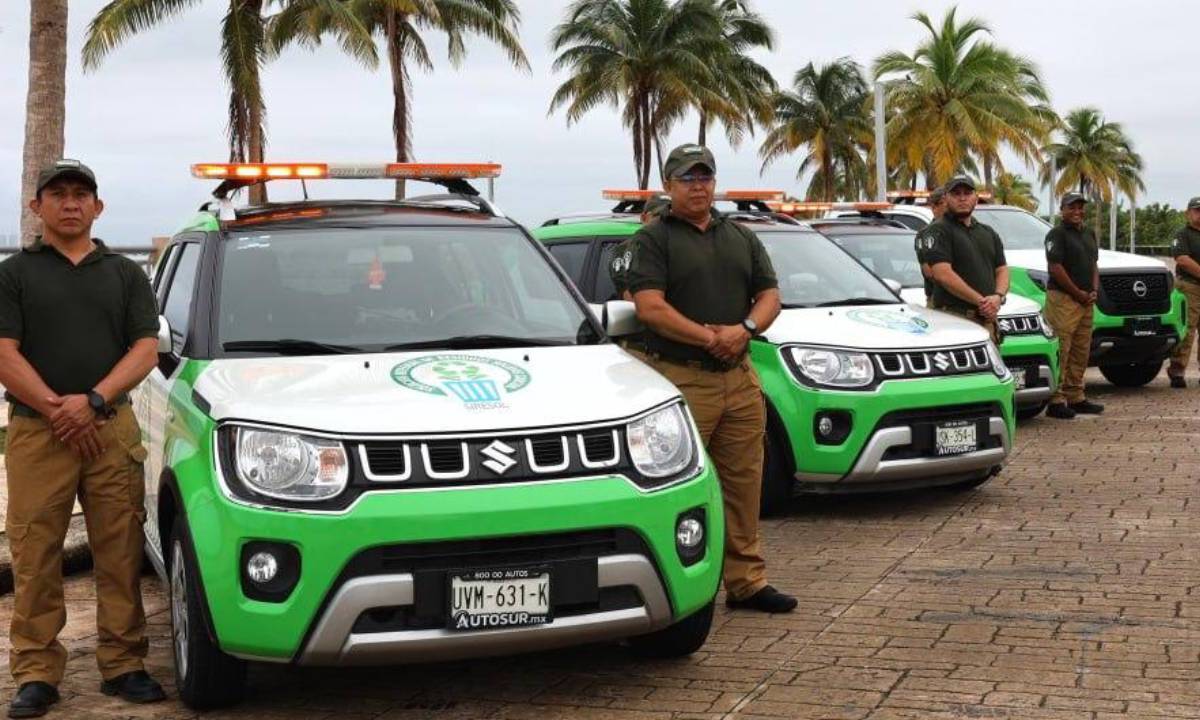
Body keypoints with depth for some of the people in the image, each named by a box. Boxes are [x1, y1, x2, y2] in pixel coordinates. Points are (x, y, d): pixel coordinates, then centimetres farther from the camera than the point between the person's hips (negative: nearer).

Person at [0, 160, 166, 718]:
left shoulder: (125, 274, 14)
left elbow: (145, 349, 5)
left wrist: (93, 401, -10)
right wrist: (58, 411, -11)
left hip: (113, 429, 1)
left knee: (120, 553, 1)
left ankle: (123, 665, 10)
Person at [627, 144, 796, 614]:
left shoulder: (742, 238, 19)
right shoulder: (654, 238, 1)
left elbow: (770, 295, 14)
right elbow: (650, 307, -11)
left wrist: (744, 329, -7)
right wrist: (709, 337, -15)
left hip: (739, 379, 6)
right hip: (680, 378, -6)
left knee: (744, 483, 9)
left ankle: (746, 581, 18)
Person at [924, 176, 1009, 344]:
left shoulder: (988, 233, 23)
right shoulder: (939, 231, -1)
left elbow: (1002, 270, 18)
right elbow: (943, 274, -13)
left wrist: (999, 296, -5)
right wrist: (981, 301, -14)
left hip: (988, 318, 7)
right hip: (954, 316, -7)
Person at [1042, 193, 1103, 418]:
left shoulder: (1089, 234, 19)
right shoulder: (1057, 234, -7)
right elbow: (1055, 268, -14)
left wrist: (1094, 291, 5)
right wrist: (1079, 294, -12)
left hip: (1086, 301, 8)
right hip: (1062, 298, -8)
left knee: (1081, 352, 11)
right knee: (1060, 351, -10)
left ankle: (1076, 397, 18)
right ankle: (1055, 401, -9)